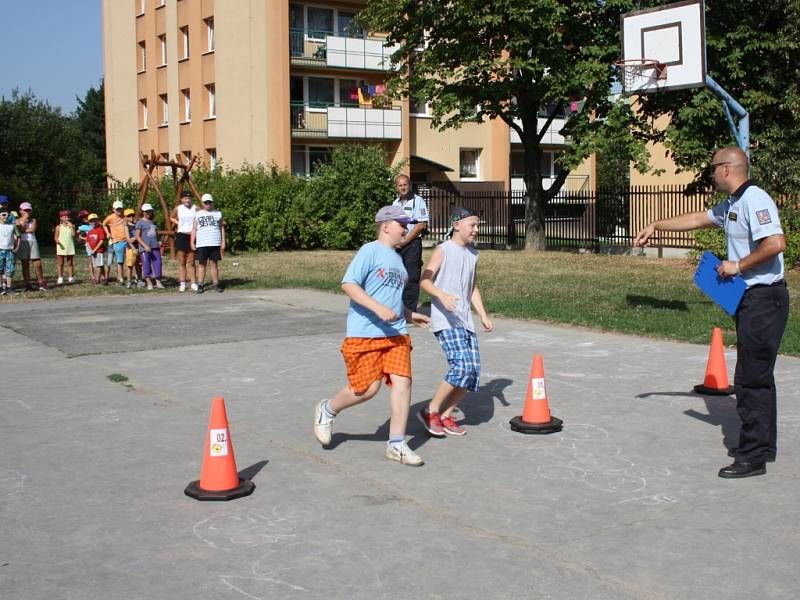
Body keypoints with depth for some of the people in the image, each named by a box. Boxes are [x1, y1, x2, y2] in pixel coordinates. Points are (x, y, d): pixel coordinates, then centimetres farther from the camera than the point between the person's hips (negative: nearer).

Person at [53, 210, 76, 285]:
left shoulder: (71, 226, 8)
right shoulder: (58, 227, 3)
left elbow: (73, 235, -5)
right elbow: (55, 237, 1)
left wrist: (71, 227, -9)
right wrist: (58, 241, -18)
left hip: (70, 248, 2)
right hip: (61, 247, -2)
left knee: (70, 263, 6)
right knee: (60, 263, -1)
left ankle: (71, 278, 10)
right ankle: (60, 279, 0)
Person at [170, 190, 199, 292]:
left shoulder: (195, 208, -1)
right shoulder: (177, 209, 3)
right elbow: (171, 217, 21)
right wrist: (177, 223, 5)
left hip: (192, 236, -1)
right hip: (181, 235, 1)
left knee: (191, 262, 4)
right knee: (181, 261, 2)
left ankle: (193, 283, 5)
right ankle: (182, 284, 3)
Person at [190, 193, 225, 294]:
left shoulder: (218, 214, 12)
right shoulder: (198, 214, 10)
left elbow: (222, 228, 12)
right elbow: (194, 229, 9)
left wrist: (223, 242, 5)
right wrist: (192, 242, 0)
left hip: (215, 243, 0)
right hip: (201, 244, 0)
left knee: (214, 263, 1)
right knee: (201, 264, -2)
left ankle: (216, 285, 4)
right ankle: (200, 286, -1)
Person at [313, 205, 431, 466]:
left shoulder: (397, 258, 20)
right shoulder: (370, 251, -7)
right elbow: (348, 284, -17)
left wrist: (409, 314, 25)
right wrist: (378, 308, -24)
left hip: (396, 333, 7)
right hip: (364, 334, -7)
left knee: (402, 381, -5)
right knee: (366, 388, -7)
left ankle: (396, 445, 3)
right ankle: (327, 410, 23)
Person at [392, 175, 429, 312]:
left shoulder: (418, 200, -4)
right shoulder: (395, 203, 16)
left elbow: (421, 224, -12)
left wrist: (404, 241, -11)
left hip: (412, 244, -6)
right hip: (397, 245, 6)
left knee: (411, 278, -7)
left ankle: (410, 310, -4)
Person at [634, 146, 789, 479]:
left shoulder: (754, 200, -17)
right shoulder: (732, 204, 16)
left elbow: (776, 243, -28)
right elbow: (697, 219, 29)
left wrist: (738, 266, -18)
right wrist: (656, 226, 31)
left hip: (764, 298, -11)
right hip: (750, 298, 11)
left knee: (751, 378, -8)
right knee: (757, 376, 18)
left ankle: (753, 457, -3)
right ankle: (762, 445, 29)